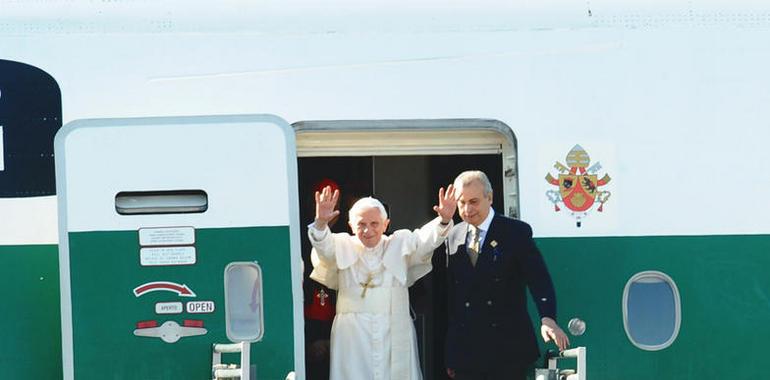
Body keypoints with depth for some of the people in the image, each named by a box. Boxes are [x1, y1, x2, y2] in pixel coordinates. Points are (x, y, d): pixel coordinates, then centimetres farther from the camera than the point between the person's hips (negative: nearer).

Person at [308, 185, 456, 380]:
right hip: (353, 339, -1)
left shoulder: (401, 244, 9)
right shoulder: (343, 246, 6)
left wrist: (444, 220, -27)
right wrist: (321, 223, -34)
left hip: (395, 336, 1)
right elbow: (324, 246, -12)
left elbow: (426, 239, -6)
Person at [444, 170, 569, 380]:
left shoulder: (517, 232, -2)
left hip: (508, 351, -3)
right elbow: (449, 292, 11)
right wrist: (449, 354, 8)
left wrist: (547, 318, -28)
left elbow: (539, 279, -10)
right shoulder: (452, 237, 10)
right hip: (464, 352, 3)